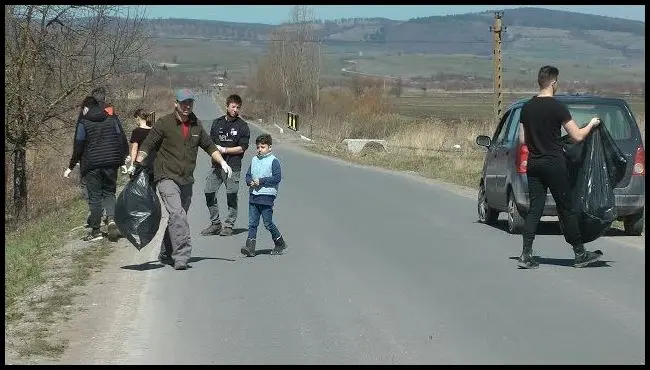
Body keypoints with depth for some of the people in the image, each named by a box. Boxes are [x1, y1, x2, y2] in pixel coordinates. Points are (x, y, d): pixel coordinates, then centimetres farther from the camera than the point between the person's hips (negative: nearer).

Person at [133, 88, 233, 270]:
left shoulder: (196, 125, 12)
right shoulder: (164, 123, -4)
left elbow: (209, 145, 24)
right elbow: (147, 145, -2)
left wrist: (222, 162, 14)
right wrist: (138, 163, -15)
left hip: (186, 180, 6)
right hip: (167, 178, -6)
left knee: (178, 218, 12)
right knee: (177, 215, -21)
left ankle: (166, 255, 27)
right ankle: (182, 255, -24)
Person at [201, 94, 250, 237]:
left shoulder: (242, 126, 0)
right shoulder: (217, 123, 12)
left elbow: (242, 148, -5)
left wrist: (224, 150, -9)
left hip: (233, 167, -4)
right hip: (216, 165, 4)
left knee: (231, 196, -1)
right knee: (209, 192, 1)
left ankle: (228, 226, 11)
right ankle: (215, 224, 14)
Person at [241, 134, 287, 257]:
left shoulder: (273, 161, -5)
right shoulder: (254, 160, 13)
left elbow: (277, 178, -13)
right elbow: (248, 175, 18)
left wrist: (261, 181, -16)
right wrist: (250, 181, -6)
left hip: (267, 197, -6)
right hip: (253, 196, 6)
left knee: (268, 223, 1)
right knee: (252, 223, 0)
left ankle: (280, 244, 20)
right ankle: (250, 247, -2)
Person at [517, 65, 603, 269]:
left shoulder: (527, 107, 6)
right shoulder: (557, 107, -12)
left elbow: (522, 140, 10)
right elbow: (577, 136, -11)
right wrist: (591, 124, 7)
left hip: (534, 164, 5)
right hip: (554, 164, -5)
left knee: (534, 209, 6)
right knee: (566, 210, 3)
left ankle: (526, 255, -3)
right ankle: (580, 254, 14)